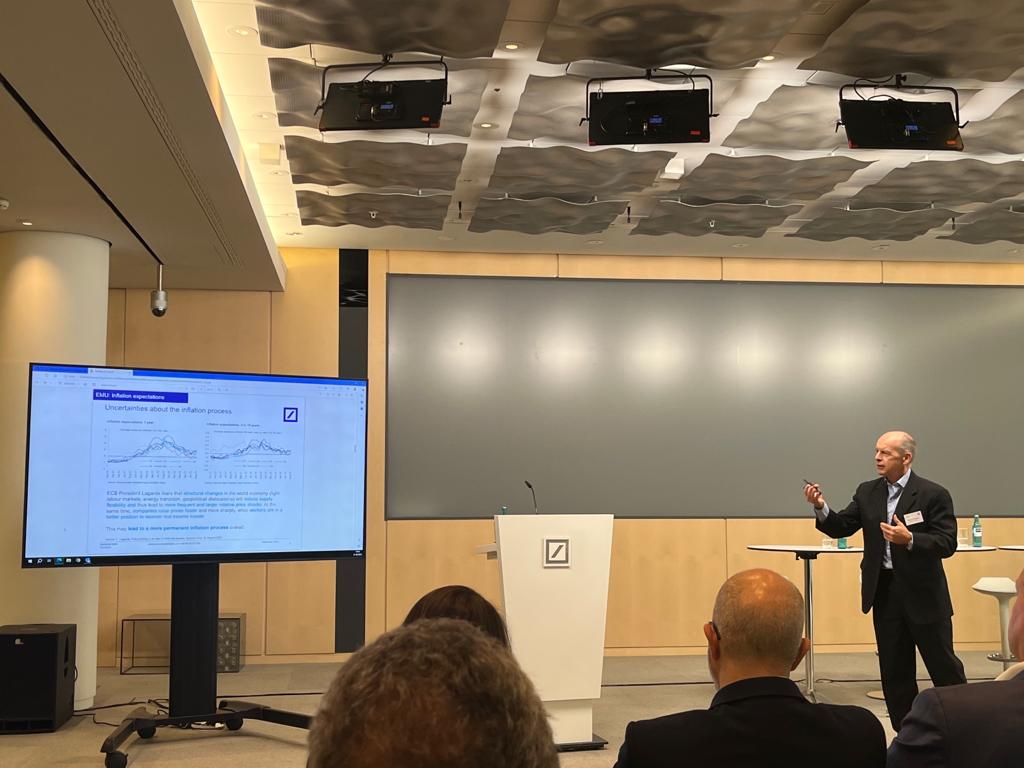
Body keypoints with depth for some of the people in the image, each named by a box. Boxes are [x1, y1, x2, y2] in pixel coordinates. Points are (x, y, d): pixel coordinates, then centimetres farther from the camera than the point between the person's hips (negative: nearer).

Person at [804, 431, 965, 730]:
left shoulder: (933, 494, -9)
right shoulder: (867, 492, 5)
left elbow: (947, 544, -14)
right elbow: (841, 528, 1)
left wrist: (910, 539, -29)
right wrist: (821, 507, -17)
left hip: (923, 593, -4)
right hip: (884, 592, 5)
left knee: (943, 666, 6)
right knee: (894, 671, 11)